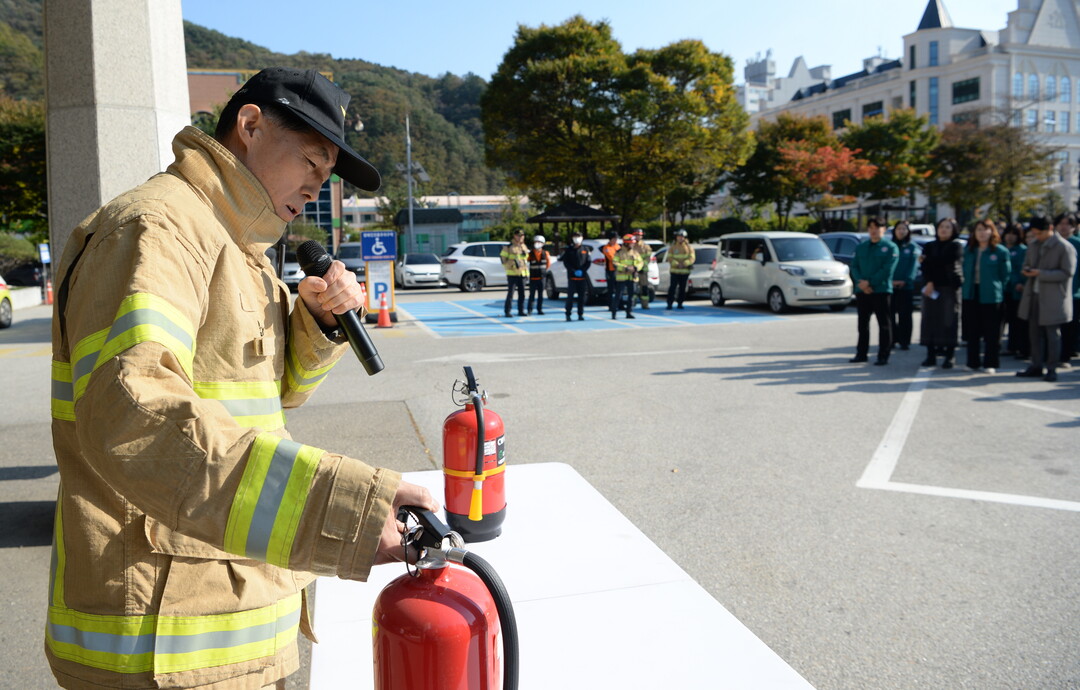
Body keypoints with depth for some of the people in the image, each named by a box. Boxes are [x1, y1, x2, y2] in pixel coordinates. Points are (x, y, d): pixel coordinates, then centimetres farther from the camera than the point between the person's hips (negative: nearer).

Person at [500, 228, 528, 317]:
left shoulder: (524, 247, 14)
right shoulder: (509, 247, -5)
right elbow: (502, 257, 0)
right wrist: (507, 266, -6)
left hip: (522, 273, 6)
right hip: (512, 274, -6)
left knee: (522, 294, 7)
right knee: (510, 293, -7)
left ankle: (521, 311, 15)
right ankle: (507, 311, -3)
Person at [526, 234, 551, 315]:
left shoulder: (545, 253, 4)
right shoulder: (530, 254, -5)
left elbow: (548, 262, 19)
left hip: (542, 277, 3)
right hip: (533, 277, -3)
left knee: (540, 295, 6)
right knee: (532, 295, -3)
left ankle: (539, 309, 14)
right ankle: (530, 310, 2)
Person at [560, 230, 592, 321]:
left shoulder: (585, 249, 10)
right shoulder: (568, 250, 5)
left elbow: (588, 261, 6)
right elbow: (566, 262, 1)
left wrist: (582, 270, -9)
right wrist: (574, 271, -11)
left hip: (583, 276, 2)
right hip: (572, 276, -2)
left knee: (582, 296, 3)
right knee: (570, 296, -4)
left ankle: (580, 314, 9)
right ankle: (568, 314, 3)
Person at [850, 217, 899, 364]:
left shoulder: (890, 247, 0)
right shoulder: (861, 247, 15)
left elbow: (887, 270, -11)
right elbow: (854, 266, 7)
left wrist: (870, 282, -16)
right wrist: (860, 282, -11)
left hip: (881, 290, -5)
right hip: (862, 291, 5)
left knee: (884, 324, -2)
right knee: (863, 324, 11)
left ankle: (883, 356, 2)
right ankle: (861, 353, 19)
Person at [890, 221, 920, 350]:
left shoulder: (913, 247, 7)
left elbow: (914, 265, -4)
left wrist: (905, 281, -17)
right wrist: (890, 280, -14)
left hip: (906, 286, -1)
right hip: (890, 285, 1)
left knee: (905, 314, -1)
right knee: (890, 314, 1)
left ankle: (905, 341, 2)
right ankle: (892, 340, 9)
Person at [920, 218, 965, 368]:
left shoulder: (957, 247, 4)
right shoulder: (929, 246, 15)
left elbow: (947, 263, -11)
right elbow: (925, 267, 2)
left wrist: (929, 261, 1)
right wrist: (929, 282, -13)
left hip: (950, 288, -3)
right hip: (931, 288, 4)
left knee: (949, 321, -5)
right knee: (929, 320, 1)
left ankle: (948, 357, -3)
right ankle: (931, 355, 7)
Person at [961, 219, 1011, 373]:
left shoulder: (1001, 251, -4)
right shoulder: (969, 251, 11)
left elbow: (1005, 275, -1)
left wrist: (997, 290, -1)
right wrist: (967, 287, 6)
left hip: (991, 297, -4)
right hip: (972, 296, 5)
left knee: (991, 332, 0)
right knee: (973, 330, 10)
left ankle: (990, 363, 7)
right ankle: (973, 362, 16)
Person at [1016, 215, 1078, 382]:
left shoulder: (1064, 247, -9)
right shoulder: (1034, 246, 12)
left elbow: (1067, 273, -14)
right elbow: (1027, 264, 22)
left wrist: (1041, 273, -22)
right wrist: (1027, 271, -3)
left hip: (1053, 298, -6)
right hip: (1034, 295, 7)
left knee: (1052, 334, 1)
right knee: (1035, 332, 11)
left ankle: (1052, 369, 9)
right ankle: (1036, 366, 20)